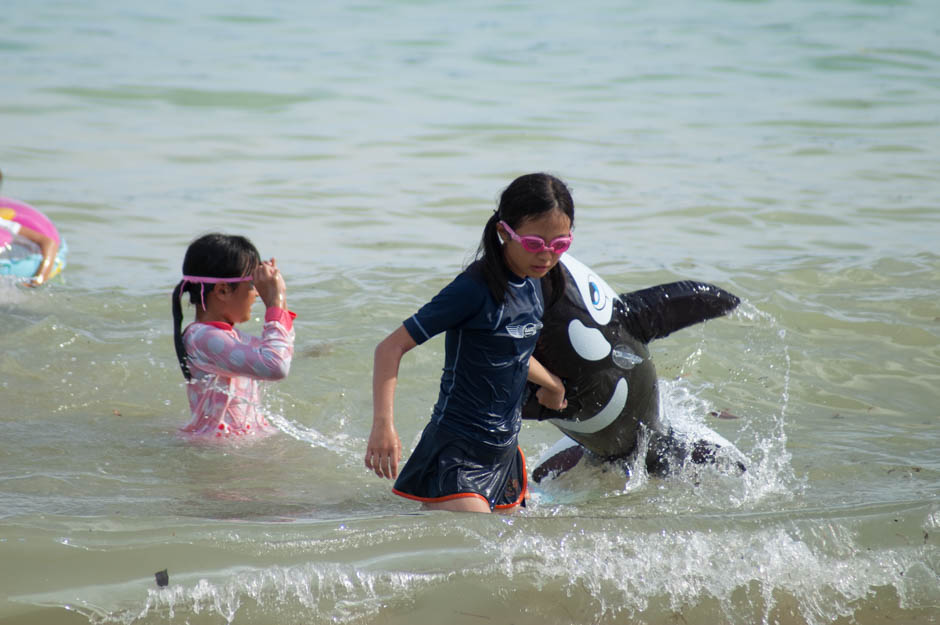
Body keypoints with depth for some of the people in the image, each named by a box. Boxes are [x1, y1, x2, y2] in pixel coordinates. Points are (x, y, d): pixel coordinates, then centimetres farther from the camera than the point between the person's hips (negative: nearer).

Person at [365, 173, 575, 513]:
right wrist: (383, 423, -30)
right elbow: (392, 347, -18)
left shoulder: (532, 282, 6)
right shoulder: (475, 289, -18)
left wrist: (551, 383, 46)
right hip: (456, 454, -8)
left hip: (504, 454, 9)